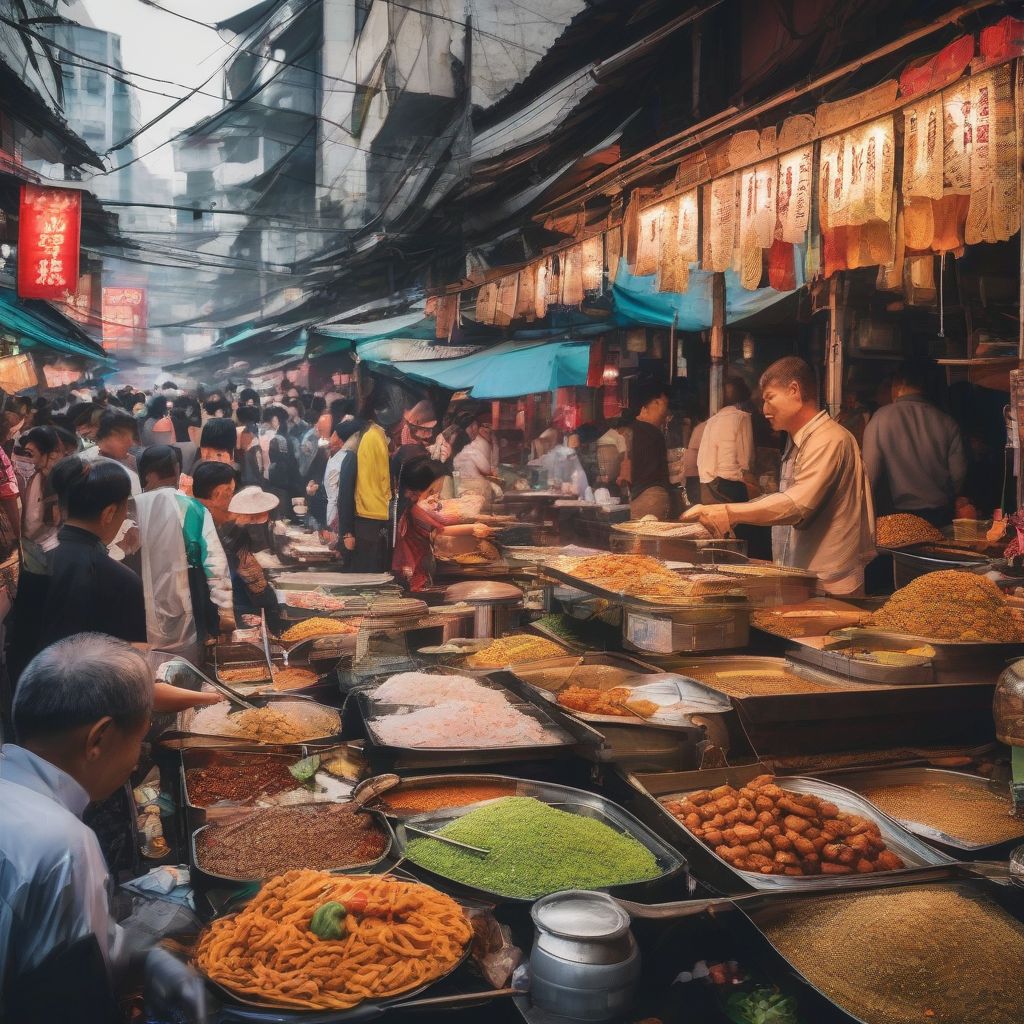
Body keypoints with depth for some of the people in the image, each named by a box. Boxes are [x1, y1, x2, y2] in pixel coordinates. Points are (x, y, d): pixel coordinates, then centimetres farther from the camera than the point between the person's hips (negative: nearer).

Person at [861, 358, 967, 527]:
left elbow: (870, 472, -8)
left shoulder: (880, 418, -6)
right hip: (940, 516, 2)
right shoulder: (947, 422, 1)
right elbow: (959, 475, 3)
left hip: (896, 514, -2)